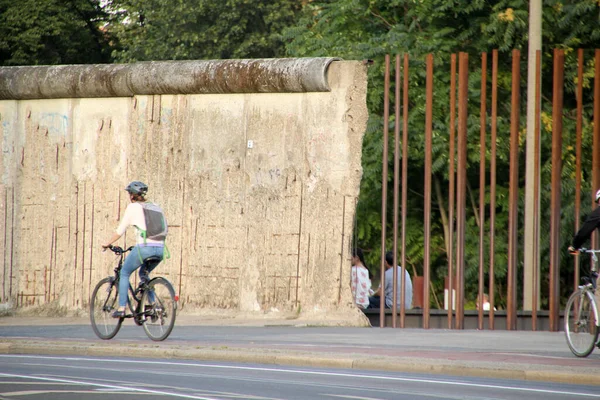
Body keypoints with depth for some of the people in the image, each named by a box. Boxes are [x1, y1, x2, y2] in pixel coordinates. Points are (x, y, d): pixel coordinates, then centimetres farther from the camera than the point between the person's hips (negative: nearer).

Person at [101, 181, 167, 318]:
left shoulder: (133, 207, 5)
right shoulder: (156, 207, 20)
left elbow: (120, 231, 6)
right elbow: (164, 229, 23)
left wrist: (107, 243, 18)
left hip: (144, 247, -6)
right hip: (160, 249, 6)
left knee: (124, 273, 15)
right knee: (144, 274, 29)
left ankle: (121, 308, 6)